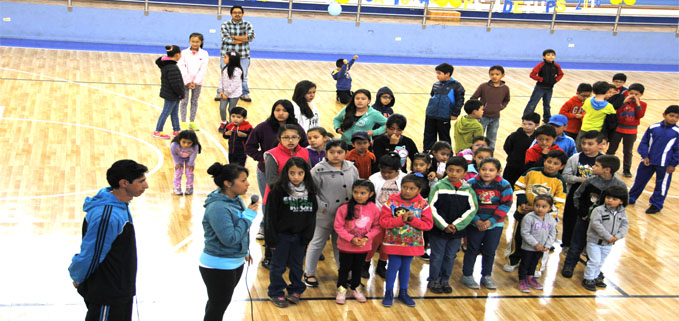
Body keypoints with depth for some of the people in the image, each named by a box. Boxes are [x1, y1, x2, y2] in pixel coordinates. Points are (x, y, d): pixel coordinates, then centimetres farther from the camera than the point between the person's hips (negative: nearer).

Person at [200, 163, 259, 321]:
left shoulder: (236, 199, 1)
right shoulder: (218, 208, -26)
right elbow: (229, 239, -30)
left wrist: (245, 252, 24)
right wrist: (248, 216, -24)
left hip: (235, 262, 9)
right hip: (218, 266, -9)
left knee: (221, 302, 22)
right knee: (218, 305, 5)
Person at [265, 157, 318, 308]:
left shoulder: (310, 191, -4)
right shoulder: (278, 190, -15)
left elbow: (312, 215, 2)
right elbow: (271, 215, -12)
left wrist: (307, 236, -2)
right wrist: (271, 238, -12)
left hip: (300, 236, 3)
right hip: (282, 235, -3)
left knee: (297, 265, 16)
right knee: (278, 266, 9)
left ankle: (296, 290, 34)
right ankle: (276, 293, 25)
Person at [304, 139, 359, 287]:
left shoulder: (352, 169, 1)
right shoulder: (319, 170, -13)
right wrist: (322, 206, -17)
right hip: (324, 216, -4)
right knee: (318, 243, 10)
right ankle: (309, 273, 25)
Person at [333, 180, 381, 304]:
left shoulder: (374, 209, -10)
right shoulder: (345, 208, -18)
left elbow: (377, 227, -2)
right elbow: (338, 226, -13)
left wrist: (367, 237, -17)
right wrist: (351, 238, -20)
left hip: (364, 247, 2)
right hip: (346, 246, -2)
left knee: (358, 268, 20)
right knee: (344, 268, 12)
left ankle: (355, 289, 38)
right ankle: (341, 290, 29)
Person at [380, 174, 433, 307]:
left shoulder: (423, 205, -6)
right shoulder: (391, 202, -10)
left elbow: (428, 224, -8)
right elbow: (383, 221, -14)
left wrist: (412, 220, -21)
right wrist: (401, 219, -23)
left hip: (412, 243, 2)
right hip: (393, 241, -2)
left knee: (406, 267, 15)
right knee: (394, 266, 2)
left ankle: (403, 292, 29)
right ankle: (389, 293, 18)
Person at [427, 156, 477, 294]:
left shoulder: (468, 189, 0)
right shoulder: (438, 187, -6)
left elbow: (472, 209, -4)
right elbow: (431, 208, -10)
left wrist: (456, 225, -14)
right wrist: (444, 225, -17)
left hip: (457, 231, 2)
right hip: (438, 230, -2)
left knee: (450, 256, 13)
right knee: (437, 256, 6)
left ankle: (445, 280, 28)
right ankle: (433, 281, 21)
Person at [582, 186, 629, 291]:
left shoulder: (622, 212, -1)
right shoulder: (599, 210, -18)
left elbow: (625, 224, -1)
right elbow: (596, 224, -25)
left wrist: (618, 236, -17)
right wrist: (608, 236, -26)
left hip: (608, 243, 5)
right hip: (595, 241, -5)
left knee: (601, 262, 18)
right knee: (594, 261, -6)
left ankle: (594, 278, 34)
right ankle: (588, 279, 10)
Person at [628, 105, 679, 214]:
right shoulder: (653, 128, -2)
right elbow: (644, 143, 5)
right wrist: (645, 156, -3)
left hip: (664, 164, -2)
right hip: (648, 161, 3)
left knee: (661, 184, 5)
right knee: (640, 179, 15)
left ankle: (656, 204, 21)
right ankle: (631, 198, 33)